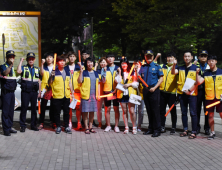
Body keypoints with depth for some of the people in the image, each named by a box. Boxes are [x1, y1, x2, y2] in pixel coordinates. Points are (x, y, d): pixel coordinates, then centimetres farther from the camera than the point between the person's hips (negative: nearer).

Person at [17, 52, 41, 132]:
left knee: (34, 109, 9)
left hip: (34, 92, 3)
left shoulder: (37, 69, 14)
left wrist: (39, 92, 11)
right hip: (25, 92, -3)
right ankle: (22, 126, 6)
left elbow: (39, 81, 15)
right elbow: (18, 71, -21)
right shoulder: (23, 68, 3)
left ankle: (33, 125, 18)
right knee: (24, 108, -1)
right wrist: (21, 61, -13)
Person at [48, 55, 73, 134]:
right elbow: (49, 83, -5)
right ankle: (58, 127, 13)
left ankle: (67, 126, 17)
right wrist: (51, 76, -23)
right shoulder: (54, 72, -3)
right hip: (57, 96, -4)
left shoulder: (67, 71, 12)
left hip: (66, 96, 4)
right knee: (57, 112, 3)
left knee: (66, 112, 8)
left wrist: (72, 93, 15)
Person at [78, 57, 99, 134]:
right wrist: (81, 72, -21)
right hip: (85, 95, -4)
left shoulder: (95, 73, 13)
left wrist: (97, 94, 10)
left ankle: (90, 127, 19)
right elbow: (79, 81, -15)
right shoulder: (84, 72, -2)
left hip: (94, 95, 4)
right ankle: (86, 127, 6)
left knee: (92, 111, 8)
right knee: (85, 111, -1)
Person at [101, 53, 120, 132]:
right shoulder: (104, 69, 6)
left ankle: (116, 126, 9)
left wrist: (119, 72, -13)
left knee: (116, 109, 2)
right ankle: (108, 126, 14)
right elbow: (103, 81, -3)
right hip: (107, 90, 0)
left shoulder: (118, 68, 7)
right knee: (107, 109, 4)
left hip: (116, 90, 0)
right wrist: (105, 71, -14)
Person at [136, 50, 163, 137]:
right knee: (149, 110, 10)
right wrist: (136, 71, -5)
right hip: (145, 90, 5)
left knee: (155, 110, -5)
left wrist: (154, 88, -13)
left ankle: (157, 130, 0)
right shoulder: (143, 67, 13)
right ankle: (150, 129, 18)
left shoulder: (157, 66, 1)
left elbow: (161, 78, -2)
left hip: (154, 90, -4)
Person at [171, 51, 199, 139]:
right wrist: (174, 65, -26)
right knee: (184, 112, 11)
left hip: (192, 93, -4)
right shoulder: (181, 68, 10)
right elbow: (173, 72, -8)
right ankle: (185, 130, 20)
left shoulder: (196, 68, 0)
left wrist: (190, 90, -14)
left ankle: (194, 132, 1)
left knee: (193, 113, -3)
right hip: (182, 93, 4)